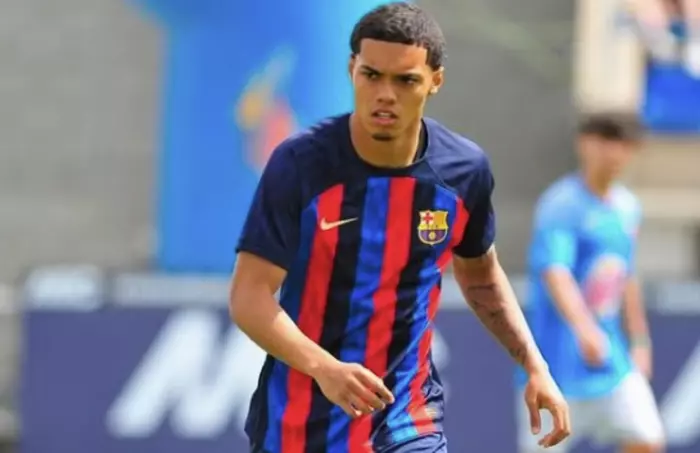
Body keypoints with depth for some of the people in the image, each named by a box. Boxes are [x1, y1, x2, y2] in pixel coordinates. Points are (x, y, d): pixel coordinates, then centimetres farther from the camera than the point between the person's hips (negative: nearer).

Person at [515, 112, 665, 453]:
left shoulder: (627, 206, 10)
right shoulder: (561, 204, -14)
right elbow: (555, 273, -29)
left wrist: (639, 340, 24)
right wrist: (584, 327, -44)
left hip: (612, 360, 7)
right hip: (559, 361, -7)